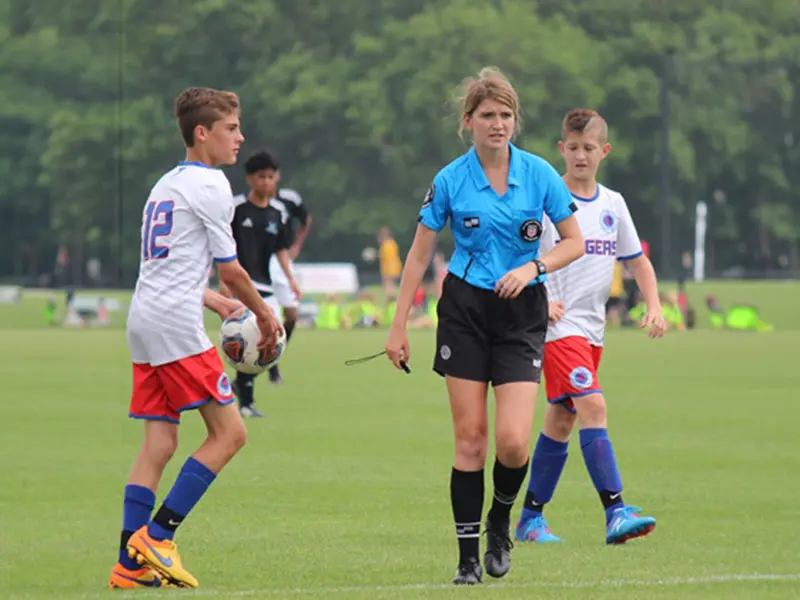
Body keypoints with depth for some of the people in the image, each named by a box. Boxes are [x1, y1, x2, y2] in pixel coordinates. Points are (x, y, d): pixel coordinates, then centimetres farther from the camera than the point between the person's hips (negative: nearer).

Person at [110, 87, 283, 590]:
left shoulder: (166, 185, 22)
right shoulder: (210, 184, -5)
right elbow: (230, 270, -4)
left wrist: (215, 302, 31)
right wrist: (265, 316, 10)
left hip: (144, 322, 9)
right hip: (176, 324, -9)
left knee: (160, 442, 6)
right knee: (229, 432, -6)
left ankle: (131, 564, -2)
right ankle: (156, 536, -11)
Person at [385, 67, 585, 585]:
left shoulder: (539, 174, -3)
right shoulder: (450, 181, -3)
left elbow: (575, 242, 4)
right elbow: (420, 256, 4)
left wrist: (534, 266, -15)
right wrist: (399, 327, 3)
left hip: (522, 313, 0)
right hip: (465, 309, 0)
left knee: (513, 441, -11)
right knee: (470, 436, -2)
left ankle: (500, 521, 19)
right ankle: (468, 556, 6)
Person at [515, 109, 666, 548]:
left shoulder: (612, 204, 11)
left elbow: (637, 261, 19)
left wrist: (654, 307, 5)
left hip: (592, 328, 7)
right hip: (558, 326, -7)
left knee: (561, 420, 11)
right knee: (592, 406, -21)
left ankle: (530, 517, 20)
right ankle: (616, 513, -28)